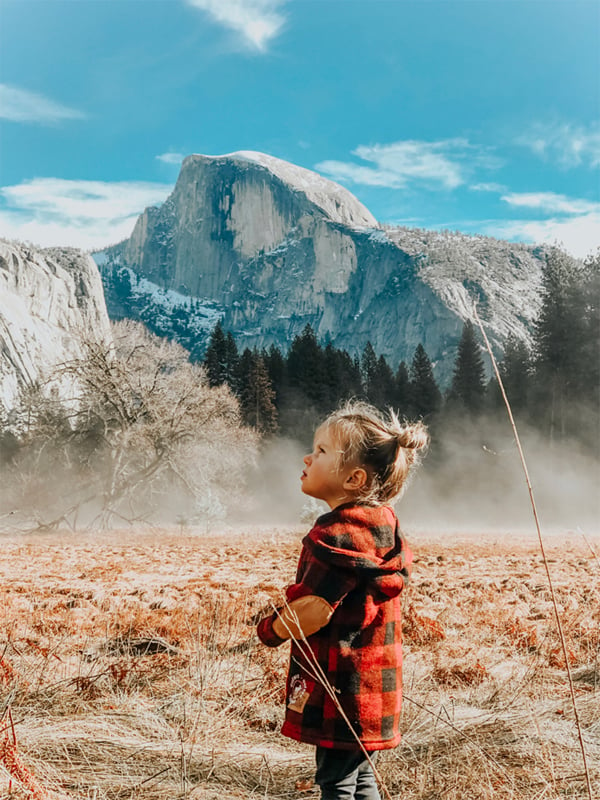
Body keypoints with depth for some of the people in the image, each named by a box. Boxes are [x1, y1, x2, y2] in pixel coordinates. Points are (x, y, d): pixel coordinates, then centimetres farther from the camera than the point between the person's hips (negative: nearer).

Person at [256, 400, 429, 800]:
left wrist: (270, 629, -6)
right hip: (374, 687, 10)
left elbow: (312, 611, -25)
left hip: (342, 690, -10)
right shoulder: (382, 522, 9)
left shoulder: (339, 533, -21)